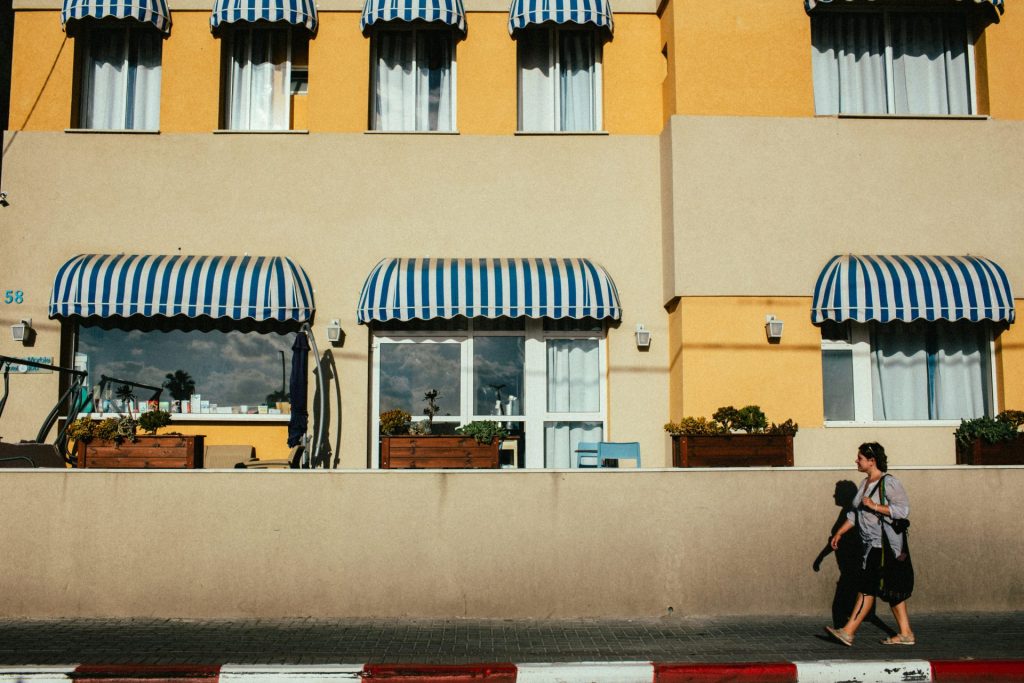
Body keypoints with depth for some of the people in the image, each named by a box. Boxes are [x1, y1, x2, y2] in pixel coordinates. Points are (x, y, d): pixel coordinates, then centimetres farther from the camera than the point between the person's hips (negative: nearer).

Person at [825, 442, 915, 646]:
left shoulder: (889, 483, -13)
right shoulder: (866, 483, 14)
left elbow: (903, 510, -20)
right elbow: (855, 513, 20)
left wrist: (875, 506, -23)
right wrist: (839, 532, 16)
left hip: (886, 546, -9)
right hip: (872, 545, 9)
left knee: (867, 588, -8)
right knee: (891, 590, 11)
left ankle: (848, 632, -9)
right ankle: (905, 633, 16)